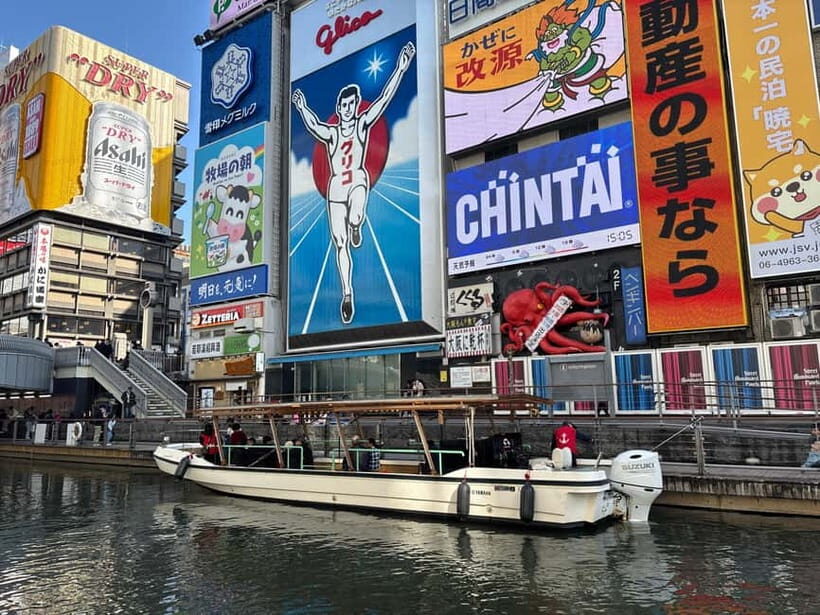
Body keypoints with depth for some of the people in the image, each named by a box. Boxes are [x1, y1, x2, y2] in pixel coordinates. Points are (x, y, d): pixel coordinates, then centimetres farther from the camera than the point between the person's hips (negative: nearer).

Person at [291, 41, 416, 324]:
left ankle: (356, 226, 3)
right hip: (336, 186, 2)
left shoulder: (363, 124, 6)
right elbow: (314, 126, -10)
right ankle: (347, 294, 11)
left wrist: (400, 69, -8)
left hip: (358, 179, -2)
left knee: (356, 217, -37)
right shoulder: (330, 133, 9)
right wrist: (302, 109, -27)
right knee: (340, 244, 1)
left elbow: (384, 98, -1)